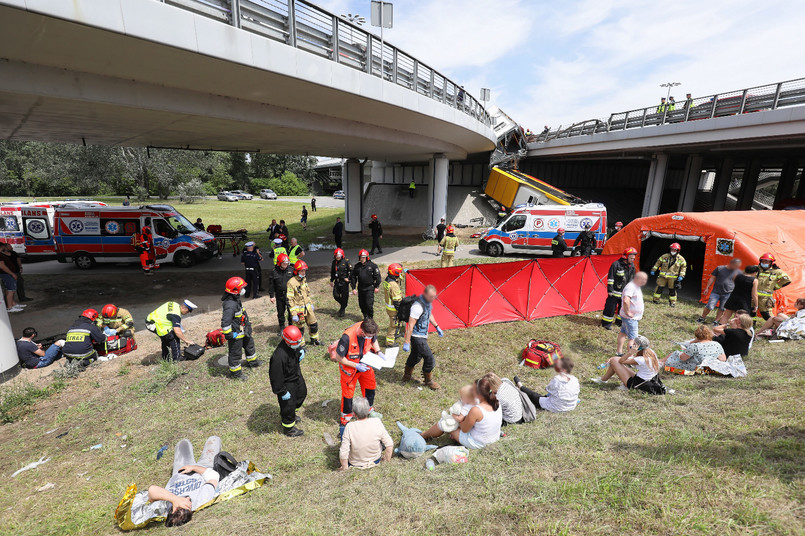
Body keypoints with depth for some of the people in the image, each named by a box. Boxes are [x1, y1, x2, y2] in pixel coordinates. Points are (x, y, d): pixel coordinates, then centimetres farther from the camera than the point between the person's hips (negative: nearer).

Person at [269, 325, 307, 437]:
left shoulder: (295, 345, -17)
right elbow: (276, 377, -30)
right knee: (288, 405, 13)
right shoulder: (279, 356, -40)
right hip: (286, 383, -8)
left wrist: (301, 353, -14)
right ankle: (288, 428, 41)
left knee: (302, 394, 29)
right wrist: (282, 392, -19)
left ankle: (290, 415, 56)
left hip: (296, 375, 8)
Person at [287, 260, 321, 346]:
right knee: (300, 328, 7)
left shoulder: (304, 280, 5)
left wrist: (311, 304, 19)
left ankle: (314, 340, 35)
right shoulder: (291, 283, -18)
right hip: (298, 309, -7)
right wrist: (293, 314, -20)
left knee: (314, 324, 15)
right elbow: (290, 299, -18)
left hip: (307, 307, 7)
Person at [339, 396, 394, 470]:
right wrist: (387, 460, 2)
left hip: (355, 464, -1)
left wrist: (345, 467, -5)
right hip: (376, 460, 1)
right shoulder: (377, 422, -25)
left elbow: (343, 453, -24)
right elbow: (390, 444, -16)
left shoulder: (350, 427, -29)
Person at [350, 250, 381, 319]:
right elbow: (353, 277, 12)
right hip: (360, 288, 4)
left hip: (370, 288, -4)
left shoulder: (372, 265, -5)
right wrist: (353, 288, 6)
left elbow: (377, 276, 0)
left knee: (369, 304, -9)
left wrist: (377, 287, -2)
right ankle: (365, 317, 28)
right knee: (361, 304, 9)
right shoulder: (356, 266, 5)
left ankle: (370, 318, 10)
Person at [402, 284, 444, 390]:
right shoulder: (418, 306, -29)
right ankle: (429, 381, 19)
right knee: (429, 358, -2)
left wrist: (437, 327, 23)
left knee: (416, 355, 22)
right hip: (417, 336, -9)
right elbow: (410, 325, -27)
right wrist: (407, 342, -25)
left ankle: (407, 376, 41)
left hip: (422, 335, 9)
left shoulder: (428, 302, 0)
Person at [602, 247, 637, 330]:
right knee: (611, 307, -3)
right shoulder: (616, 264, -15)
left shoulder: (632, 266, 6)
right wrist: (610, 289, -15)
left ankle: (620, 321, 33)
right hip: (615, 292, -7)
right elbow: (610, 278, -14)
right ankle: (606, 323, 7)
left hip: (625, 292, 7)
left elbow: (632, 278, 18)